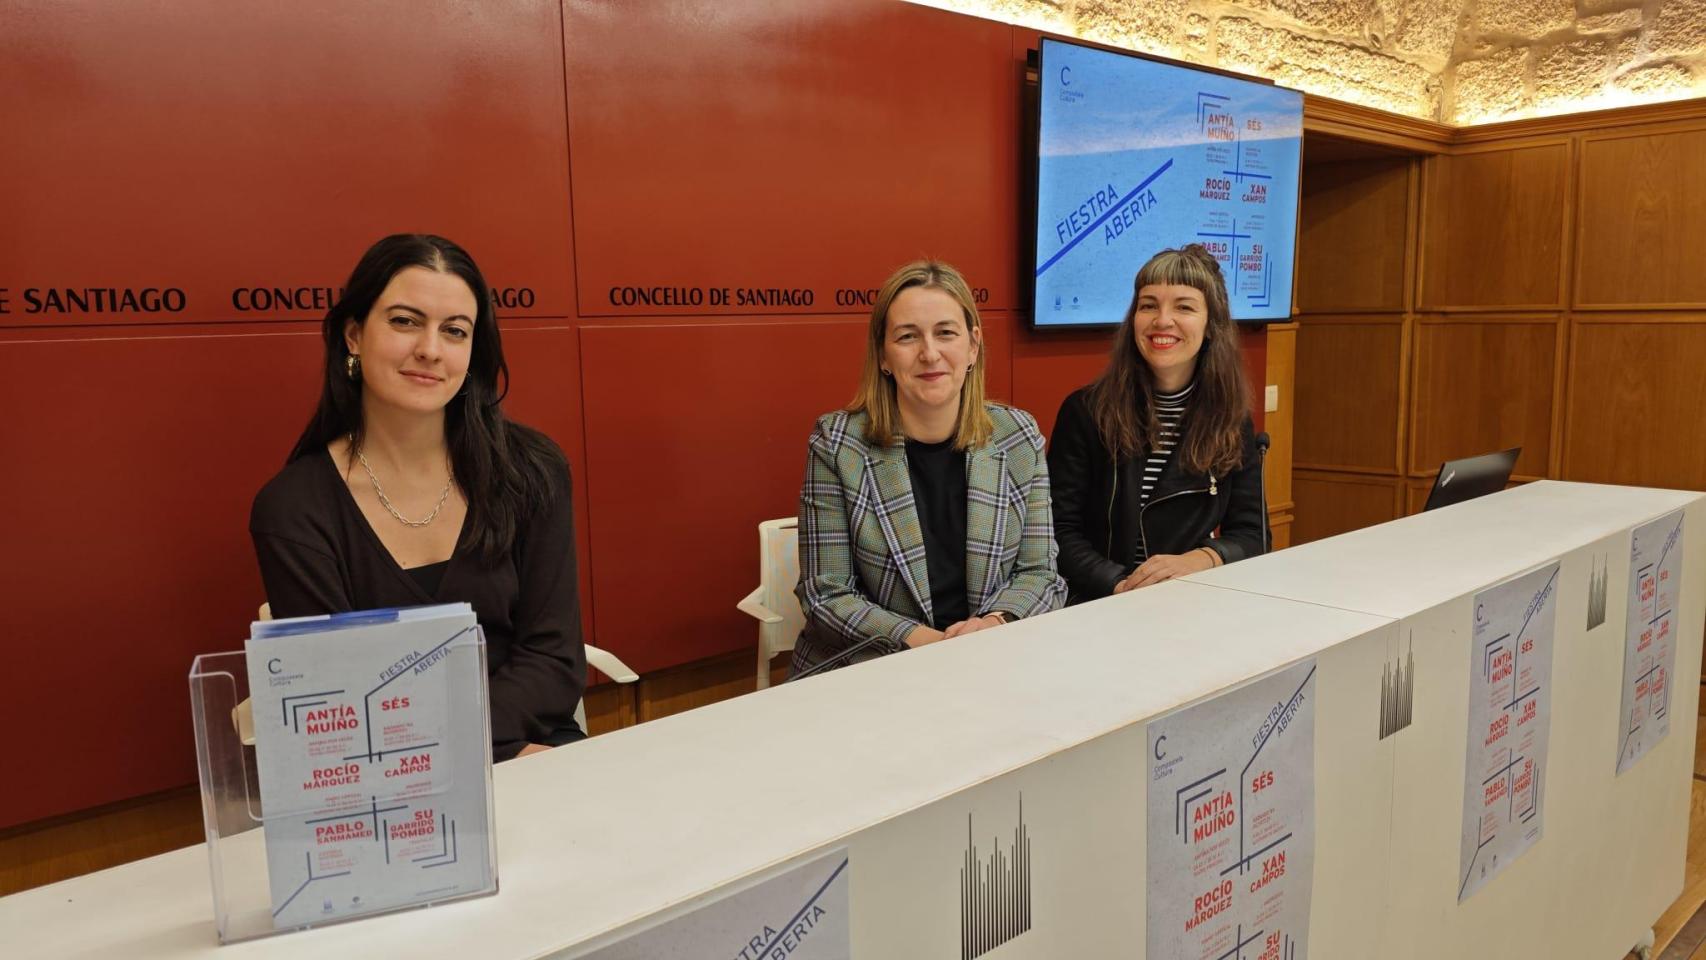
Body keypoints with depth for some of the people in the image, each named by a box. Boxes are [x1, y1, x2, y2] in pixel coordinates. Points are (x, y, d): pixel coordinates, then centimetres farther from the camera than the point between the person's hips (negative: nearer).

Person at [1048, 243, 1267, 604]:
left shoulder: (1232, 421, 6)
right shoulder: (1085, 410, -2)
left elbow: (1251, 534, 5)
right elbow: (1060, 530, -4)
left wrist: (1198, 560, -16)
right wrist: (1121, 587, -20)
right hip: (1098, 606, -2)